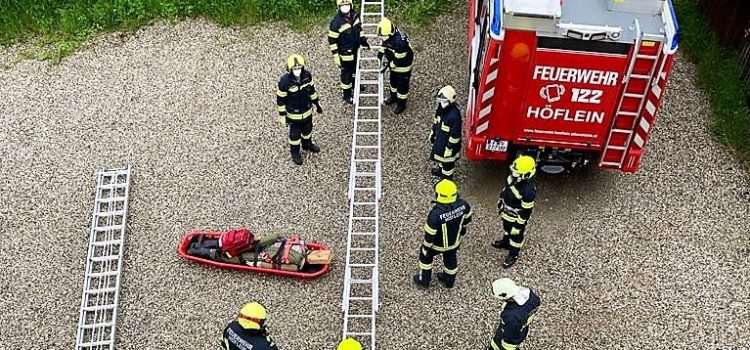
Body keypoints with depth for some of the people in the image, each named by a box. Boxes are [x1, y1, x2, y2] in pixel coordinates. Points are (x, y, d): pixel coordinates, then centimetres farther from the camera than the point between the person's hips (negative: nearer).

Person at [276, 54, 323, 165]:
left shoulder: (307, 75, -17)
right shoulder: (285, 82, -30)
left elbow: (312, 90, 2)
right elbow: (280, 99, -17)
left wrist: (317, 104, 11)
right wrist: (282, 116, -12)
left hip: (307, 110, 4)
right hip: (294, 113, -4)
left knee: (307, 129, 28)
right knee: (295, 134, 17)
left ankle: (307, 144, 58)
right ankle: (295, 153, 42)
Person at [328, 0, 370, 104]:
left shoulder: (355, 16, -8)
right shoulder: (336, 22, -28)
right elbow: (332, 40, -20)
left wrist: (363, 40, 7)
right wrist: (336, 56, -18)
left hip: (355, 50, 7)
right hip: (345, 53, -7)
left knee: (355, 68, 28)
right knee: (346, 73, 9)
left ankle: (354, 84, 54)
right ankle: (346, 94, 29)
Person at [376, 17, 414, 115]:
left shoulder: (400, 41, -42)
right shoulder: (388, 34, -18)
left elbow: (399, 59, -31)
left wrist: (388, 65, -23)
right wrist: (381, 51, -3)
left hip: (403, 64, -8)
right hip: (394, 62, 8)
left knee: (402, 85, 10)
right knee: (393, 80, 27)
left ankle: (401, 104, 30)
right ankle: (393, 96, 52)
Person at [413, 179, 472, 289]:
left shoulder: (436, 214, -41)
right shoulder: (463, 205, -26)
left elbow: (429, 234, -28)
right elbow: (467, 217, -3)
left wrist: (426, 248, -9)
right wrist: (463, 227, 19)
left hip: (438, 244, -4)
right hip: (455, 241, 4)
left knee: (425, 255, 27)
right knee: (451, 259, 30)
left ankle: (424, 280, 43)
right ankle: (449, 281, 54)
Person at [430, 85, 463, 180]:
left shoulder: (454, 115, -36)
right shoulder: (441, 108, -11)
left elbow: (455, 134, -28)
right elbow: (436, 121, 8)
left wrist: (450, 146, -21)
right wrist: (432, 134, 16)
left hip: (448, 142, -8)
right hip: (439, 139, 8)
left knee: (447, 160, 15)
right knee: (440, 155, 32)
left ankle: (447, 176, 37)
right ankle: (441, 169, 58)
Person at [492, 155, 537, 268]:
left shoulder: (528, 191, -41)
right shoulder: (512, 177, -18)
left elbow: (526, 210, -28)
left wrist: (520, 224, -17)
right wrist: (500, 204, 16)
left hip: (516, 217, -7)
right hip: (506, 212, 7)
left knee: (516, 235, 20)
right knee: (506, 228, 34)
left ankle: (513, 255, 44)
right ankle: (505, 242, 62)